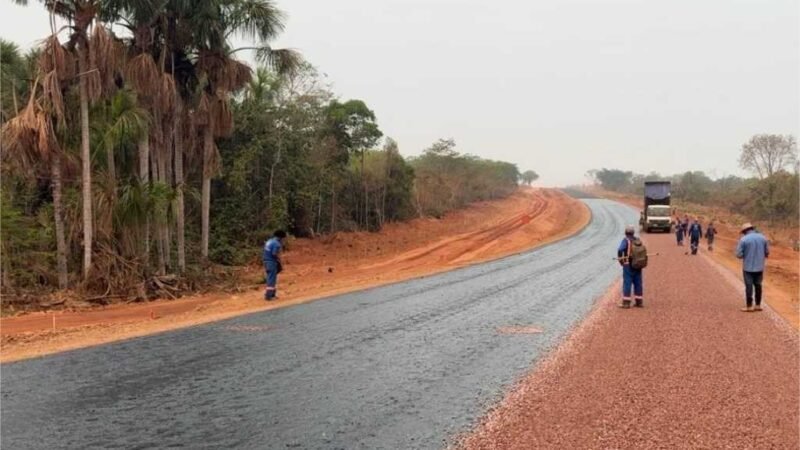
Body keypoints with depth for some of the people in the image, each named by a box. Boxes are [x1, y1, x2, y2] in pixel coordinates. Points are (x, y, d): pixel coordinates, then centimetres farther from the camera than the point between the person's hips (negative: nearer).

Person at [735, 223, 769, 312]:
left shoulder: (743, 239, -12)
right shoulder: (762, 238, 2)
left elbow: (739, 254, -12)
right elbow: (767, 252, 7)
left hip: (748, 267, -4)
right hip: (759, 267, 4)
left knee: (749, 286, 3)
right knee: (758, 285, 14)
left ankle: (749, 306, 7)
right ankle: (758, 305, 19)